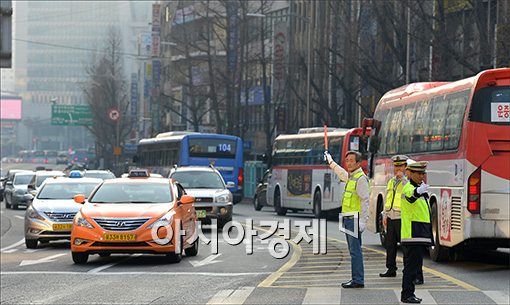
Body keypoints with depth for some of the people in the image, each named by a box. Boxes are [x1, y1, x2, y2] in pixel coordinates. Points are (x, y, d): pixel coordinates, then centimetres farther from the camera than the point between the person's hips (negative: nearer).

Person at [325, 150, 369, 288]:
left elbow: (365, 201, -17)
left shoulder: (361, 178, -12)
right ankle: (355, 279, 14)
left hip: (354, 220, -10)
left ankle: (358, 280, -10)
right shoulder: (350, 177, 16)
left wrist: (363, 221, -22)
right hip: (348, 219, 10)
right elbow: (341, 173, 41)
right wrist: (330, 161, 54)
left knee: (355, 250, -10)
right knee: (353, 250, 11)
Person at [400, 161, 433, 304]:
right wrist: (419, 191, -59)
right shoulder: (408, 188, -11)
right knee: (412, 265, -11)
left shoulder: (420, 188, 20)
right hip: (413, 235, -10)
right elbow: (411, 196, -38)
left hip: (419, 235, 10)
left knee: (414, 265, 12)